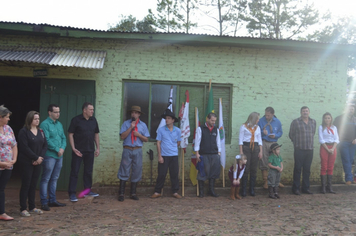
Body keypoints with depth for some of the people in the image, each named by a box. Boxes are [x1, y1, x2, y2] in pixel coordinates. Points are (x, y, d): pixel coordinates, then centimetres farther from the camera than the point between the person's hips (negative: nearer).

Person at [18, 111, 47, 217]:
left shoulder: (41, 131, 11)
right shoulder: (23, 131, -9)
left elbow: (45, 145, 7)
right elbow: (24, 148, -16)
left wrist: (40, 157, -8)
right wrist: (36, 158, -15)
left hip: (37, 163, 6)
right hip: (26, 163, -6)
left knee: (33, 185, 11)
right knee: (25, 185, -1)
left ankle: (32, 207, 19)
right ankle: (23, 209, 6)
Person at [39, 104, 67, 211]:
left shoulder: (59, 124, 14)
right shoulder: (45, 124, -9)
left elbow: (64, 138, 13)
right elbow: (47, 140, -16)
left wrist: (62, 148, -4)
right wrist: (57, 149, -12)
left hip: (59, 155, 8)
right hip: (49, 155, -7)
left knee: (54, 179, 14)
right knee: (46, 179, -1)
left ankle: (52, 200, 23)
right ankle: (44, 202, 5)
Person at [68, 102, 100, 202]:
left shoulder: (93, 120, 8)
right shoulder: (76, 120, -7)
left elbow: (96, 134, 15)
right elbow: (70, 134, -7)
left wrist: (98, 148, 10)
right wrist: (73, 148, -15)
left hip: (90, 150, 5)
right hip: (78, 150, -5)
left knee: (88, 171, 13)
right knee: (74, 172, -1)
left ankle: (87, 190, 26)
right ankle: (72, 193, 4)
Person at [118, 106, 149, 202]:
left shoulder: (143, 125, 10)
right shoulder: (126, 123, 5)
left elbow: (146, 139, 7)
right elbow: (122, 136, -7)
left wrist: (139, 135, -10)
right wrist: (131, 127, -12)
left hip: (138, 151, 2)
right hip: (127, 150, -2)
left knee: (136, 172, 5)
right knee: (124, 171, -2)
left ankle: (133, 193, 16)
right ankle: (121, 193, 4)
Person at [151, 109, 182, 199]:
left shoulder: (177, 130, 3)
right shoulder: (161, 130, -2)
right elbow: (158, 143, -3)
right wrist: (159, 156, -7)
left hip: (174, 156, 2)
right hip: (163, 156, -2)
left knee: (174, 174, 5)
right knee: (161, 174, 1)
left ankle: (175, 192, 16)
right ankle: (157, 192, 12)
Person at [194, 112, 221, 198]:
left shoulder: (216, 130, 13)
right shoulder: (200, 129, 0)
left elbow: (218, 142, 16)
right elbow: (197, 141, -2)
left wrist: (219, 153, 11)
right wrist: (197, 153, -7)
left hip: (214, 155, 4)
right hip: (204, 155, -4)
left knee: (214, 173, 6)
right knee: (202, 173, -2)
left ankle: (211, 190, 17)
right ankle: (201, 192, 8)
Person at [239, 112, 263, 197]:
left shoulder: (257, 127, 15)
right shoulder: (244, 126, 1)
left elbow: (260, 140, 15)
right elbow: (240, 139, -1)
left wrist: (261, 151, 6)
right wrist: (241, 151, -8)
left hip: (255, 148, 4)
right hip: (246, 147, -4)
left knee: (254, 170, 4)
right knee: (245, 169, -5)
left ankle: (252, 190, 11)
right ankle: (243, 190, 1)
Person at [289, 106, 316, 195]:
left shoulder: (313, 122, 11)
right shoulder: (295, 122, -3)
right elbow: (291, 134, 2)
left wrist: (310, 142, 15)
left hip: (310, 149, 4)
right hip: (299, 149, -4)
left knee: (307, 169, 9)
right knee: (298, 169, -2)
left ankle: (305, 188, 19)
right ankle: (295, 188, 6)